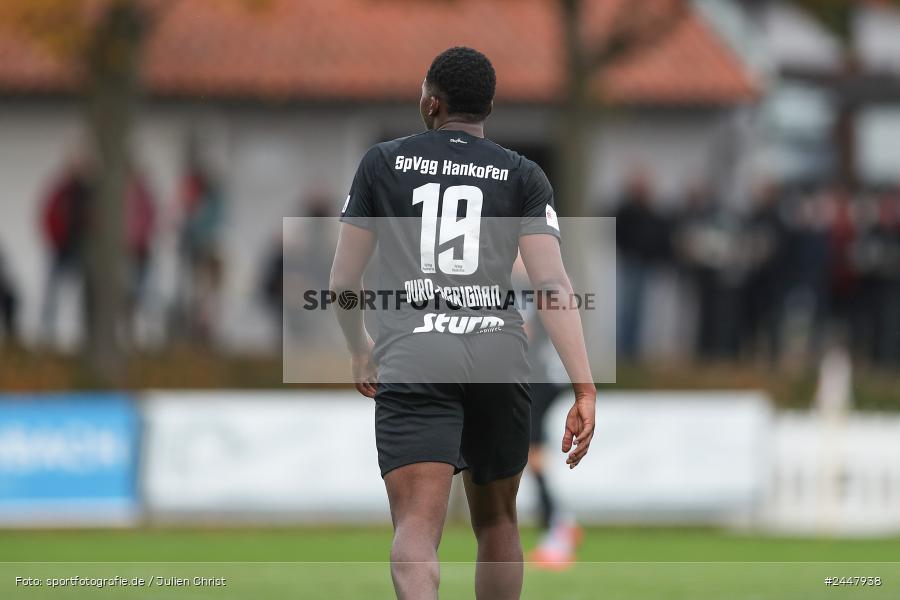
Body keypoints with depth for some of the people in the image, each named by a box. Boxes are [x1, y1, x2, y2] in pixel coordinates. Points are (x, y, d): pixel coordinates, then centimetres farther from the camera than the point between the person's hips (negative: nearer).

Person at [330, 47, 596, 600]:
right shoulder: (523, 177, 12)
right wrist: (585, 388, -4)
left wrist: (359, 348, 36)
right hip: (497, 352, 2)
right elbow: (553, 284, 0)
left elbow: (343, 282, 16)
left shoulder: (383, 163, 13)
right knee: (497, 521, 22)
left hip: (412, 356, -2)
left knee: (417, 523, -15)